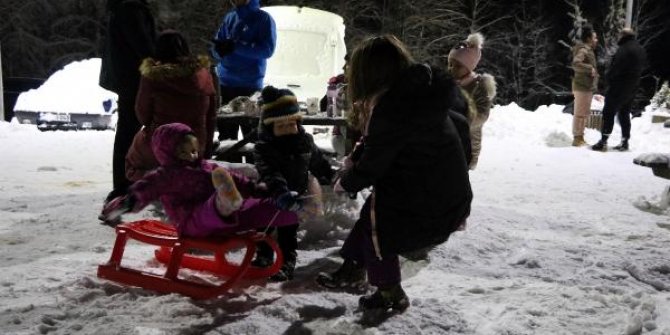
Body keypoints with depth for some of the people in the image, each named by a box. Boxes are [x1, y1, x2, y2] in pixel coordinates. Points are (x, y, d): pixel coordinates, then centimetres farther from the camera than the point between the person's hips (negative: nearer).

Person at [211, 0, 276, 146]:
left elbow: (267, 49, -13)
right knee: (225, 134, 11)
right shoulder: (229, 18, 13)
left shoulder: (263, 19, -2)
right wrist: (221, 50, -12)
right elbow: (216, 49, 13)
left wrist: (235, 46, -17)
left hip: (250, 85, -5)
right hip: (225, 83, 5)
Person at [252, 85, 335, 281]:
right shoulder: (263, 148, -24)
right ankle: (264, 256, 38)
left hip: (296, 196, 0)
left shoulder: (305, 141, -11)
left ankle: (287, 263, 19)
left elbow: (319, 164, 6)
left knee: (288, 232, 10)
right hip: (270, 195, 0)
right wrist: (280, 192, -55)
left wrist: (334, 179, 10)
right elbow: (269, 174, -40)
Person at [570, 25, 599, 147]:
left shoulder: (588, 50, 17)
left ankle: (580, 137, 22)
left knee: (585, 113, 15)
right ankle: (577, 138, -4)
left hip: (587, 86, 11)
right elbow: (575, 64, -31)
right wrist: (590, 69, -28)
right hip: (582, 86, -11)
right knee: (580, 113, -7)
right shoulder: (583, 50, -15)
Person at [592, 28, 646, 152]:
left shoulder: (624, 49, -17)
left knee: (609, 113, -6)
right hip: (632, 88, 9)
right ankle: (624, 142, 17)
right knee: (624, 114, 15)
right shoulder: (640, 50, 14)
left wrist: (608, 77, -4)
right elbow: (640, 69, 15)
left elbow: (615, 68, -21)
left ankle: (603, 142, -10)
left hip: (619, 87, -9)